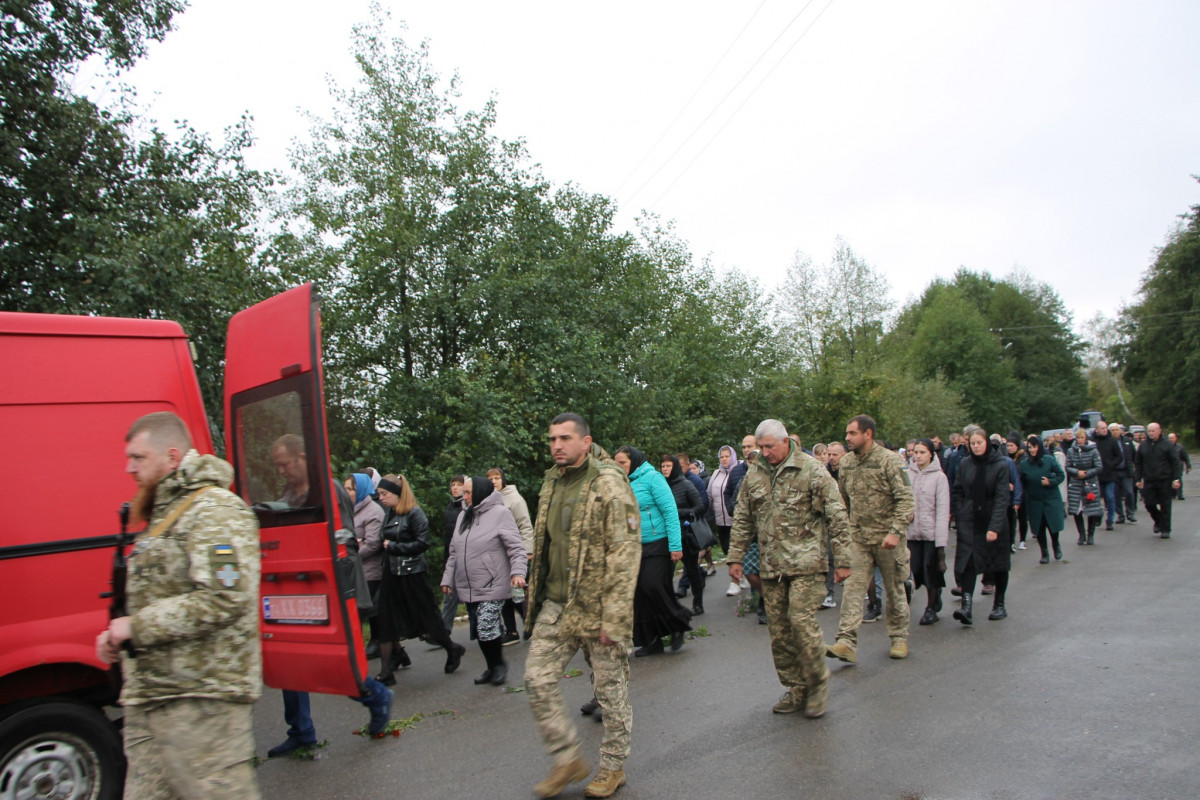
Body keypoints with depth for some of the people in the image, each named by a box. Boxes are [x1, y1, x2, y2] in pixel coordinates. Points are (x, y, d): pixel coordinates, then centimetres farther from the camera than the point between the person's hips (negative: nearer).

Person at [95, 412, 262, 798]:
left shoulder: (214, 512, -13)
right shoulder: (163, 514, 20)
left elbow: (223, 598, -24)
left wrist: (137, 626, -16)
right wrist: (118, 635, 12)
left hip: (201, 699, -10)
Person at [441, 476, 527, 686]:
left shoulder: (500, 513, -8)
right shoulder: (464, 517, 14)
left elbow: (516, 547, -14)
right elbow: (453, 552, 17)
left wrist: (517, 572, -26)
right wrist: (447, 578, 12)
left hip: (493, 586, -7)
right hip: (468, 588, 7)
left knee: (487, 629, -11)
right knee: (479, 632, 11)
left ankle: (499, 665, 13)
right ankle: (492, 668, 27)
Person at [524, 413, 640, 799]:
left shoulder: (609, 484, -15)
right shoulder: (551, 483, 9)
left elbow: (625, 555, -18)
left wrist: (614, 618, -20)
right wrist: (536, 599, 17)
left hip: (596, 608, -7)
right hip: (555, 605, 7)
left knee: (610, 689, 8)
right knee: (537, 680, 4)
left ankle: (613, 767, 28)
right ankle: (568, 759, 22)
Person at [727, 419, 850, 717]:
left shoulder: (812, 470, -7)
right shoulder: (754, 474, 9)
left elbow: (837, 517, -5)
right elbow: (742, 520, 16)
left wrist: (842, 560, -7)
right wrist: (735, 557, 12)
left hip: (805, 562, -5)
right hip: (770, 567, 5)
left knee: (802, 621, -11)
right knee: (778, 629, 8)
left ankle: (818, 684, 11)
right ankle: (795, 687, 23)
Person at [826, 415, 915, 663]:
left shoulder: (890, 460, -12)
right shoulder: (847, 462, 6)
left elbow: (905, 499, -16)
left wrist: (895, 531, -23)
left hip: (887, 538, -4)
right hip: (858, 537, 4)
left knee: (894, 589, 10)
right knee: (853, 587, -5)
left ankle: (899, 638, 27)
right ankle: (847, 643, -8)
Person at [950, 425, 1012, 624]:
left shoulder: (1000, 465, -8)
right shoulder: (965, 464, 2)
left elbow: (1002, 498, -14)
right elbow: (956, 491, 10)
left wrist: (995, 527, -22)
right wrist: (960, 514, 0)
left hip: (994, 522, -2)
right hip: (969, 522, 2)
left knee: (999, 565, 11)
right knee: (967, 562, -11)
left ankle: (999, 605, 26)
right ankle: (966, 607, -18)